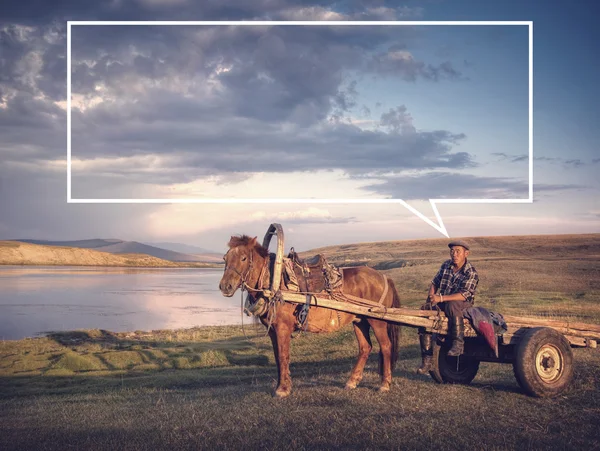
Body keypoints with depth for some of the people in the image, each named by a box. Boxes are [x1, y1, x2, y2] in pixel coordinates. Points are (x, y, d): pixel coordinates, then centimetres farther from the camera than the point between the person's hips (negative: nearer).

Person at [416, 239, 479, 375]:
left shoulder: (471, 273, -13)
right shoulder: (446, 265, 5)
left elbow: (463, 295, -24)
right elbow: (435, 283, 15)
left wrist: (441, 298, -31)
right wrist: (431, 298, -3)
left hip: (463, 304, -6)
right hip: (442, 303, 6)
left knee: (451, 305, -40)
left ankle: (458, 344, -31)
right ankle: (427, 359, -12)